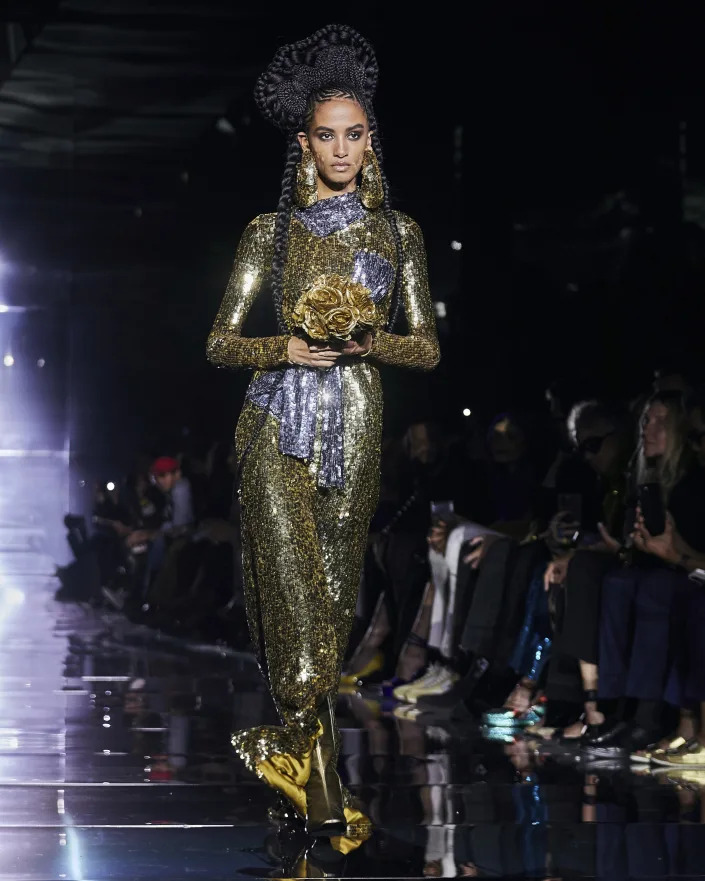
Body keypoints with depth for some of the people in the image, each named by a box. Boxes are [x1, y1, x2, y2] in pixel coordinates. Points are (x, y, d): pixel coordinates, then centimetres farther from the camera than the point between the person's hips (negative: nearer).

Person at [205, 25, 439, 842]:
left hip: (355, 428, 2)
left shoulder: (398, 232, 9)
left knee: (334, 595, 3)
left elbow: (426, 347, 9)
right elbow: (220, 341, 7)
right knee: (296, 591, -10)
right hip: (279, 423, -2)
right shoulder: (270, 231, 6)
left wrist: (367, 341, -10)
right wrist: (287, 349, -12)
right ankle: (322, 786, -10)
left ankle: (290, 745, 17)